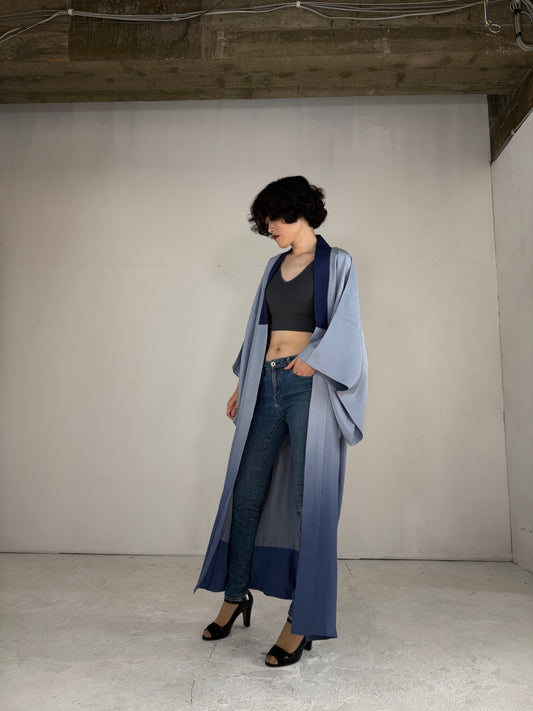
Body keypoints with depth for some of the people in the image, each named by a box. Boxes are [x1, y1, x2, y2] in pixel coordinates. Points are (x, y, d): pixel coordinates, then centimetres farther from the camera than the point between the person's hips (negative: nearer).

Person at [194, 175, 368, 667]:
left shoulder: (337, 264, 3)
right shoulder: (275, 266, 19)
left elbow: (343, 327, -6)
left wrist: (310, 361, -19)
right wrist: (244, 385, 18)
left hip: (308, 387, -6)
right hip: (267, 386, 6)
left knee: (308, 501, -2)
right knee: (246, 493, 8)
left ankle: (302, 622, 10)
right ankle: (236, 595, 27)